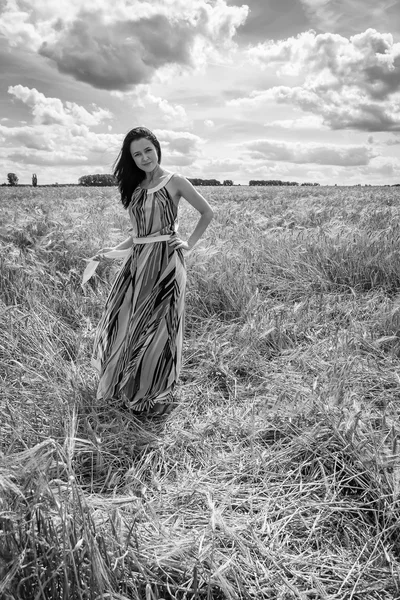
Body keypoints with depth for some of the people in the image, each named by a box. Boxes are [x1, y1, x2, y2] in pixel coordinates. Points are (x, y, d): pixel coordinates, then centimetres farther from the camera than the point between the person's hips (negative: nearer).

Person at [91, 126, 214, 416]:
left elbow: (207, 212, 2)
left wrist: (189, 244, -2)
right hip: (137, 261, 6)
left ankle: (159, 395, 17)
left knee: (158, 326, 0)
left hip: (165, 260, -6)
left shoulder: (174, 181, -3)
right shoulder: (136, 187, 14)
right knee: (124, 323, 9)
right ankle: (129, 388, 28)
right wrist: (116, 250, 8)